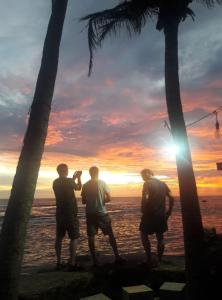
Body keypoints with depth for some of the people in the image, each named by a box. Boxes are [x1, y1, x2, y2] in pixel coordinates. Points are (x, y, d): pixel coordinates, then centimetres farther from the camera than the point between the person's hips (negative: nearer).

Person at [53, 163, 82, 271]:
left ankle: (59, 262, 17)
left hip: (60, 213, 7)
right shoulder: (69, 181, -14)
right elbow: (78, 188, 5)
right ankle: (72, 263, 0)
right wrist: (78, 177, 18)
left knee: (59, 237, 12)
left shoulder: (55, 182, 6)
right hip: (71, 214, -7)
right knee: (74, 237, 1)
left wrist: (74, 178, 27)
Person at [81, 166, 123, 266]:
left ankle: (94, 261, 8)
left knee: (91, 237, 7)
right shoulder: (102, 183, -5)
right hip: (102, 213, -1)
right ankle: (117, 257, 17)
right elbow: (109, 198, -7)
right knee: (111, 234, 11)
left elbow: (83, 201, 3)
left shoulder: (85, 185, 0)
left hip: (90, 214, 1)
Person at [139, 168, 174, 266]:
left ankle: (149, 259, 5)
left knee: (144, 234, 9)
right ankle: (159, 260, 20)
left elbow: (144, 199, -21)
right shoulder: (162, 184, 10)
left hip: (150, 214, -6)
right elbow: (171, 198, 6)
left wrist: (143, 211, -9)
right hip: (162, 215, 6)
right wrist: (168, 212, 10)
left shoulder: (147, 183, -9)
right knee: (160, 237, 15)